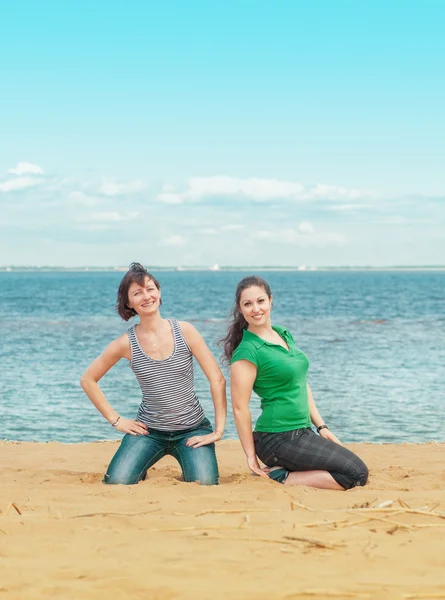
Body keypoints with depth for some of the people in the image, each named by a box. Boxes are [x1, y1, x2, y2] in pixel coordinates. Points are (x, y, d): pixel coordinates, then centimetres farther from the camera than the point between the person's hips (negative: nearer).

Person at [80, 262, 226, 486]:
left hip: (192, 429, 0)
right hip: (149, 430, 1)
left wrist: (218, 430, -11)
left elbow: (217, 379, -6)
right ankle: (142, 468, 18)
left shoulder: (184, 331, -7)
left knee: (205, 484, -23)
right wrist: (115, 420, 1)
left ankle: (190, 464, 15)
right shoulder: (126, 343, -6)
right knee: (117, 482, -19)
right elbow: (88, 380, 6)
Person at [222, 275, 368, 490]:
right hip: (278, 441, -9)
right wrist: (251, 455, -12)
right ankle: (283, 478, -5)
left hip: (302, 433, 9)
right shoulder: (247, 351, -15)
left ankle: (283, 473, 9)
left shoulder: (285, 334, 11)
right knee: (357, 474, -11)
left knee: (355, 468, 12)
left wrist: (321, 426, 14)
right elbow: (240, 408, -15)